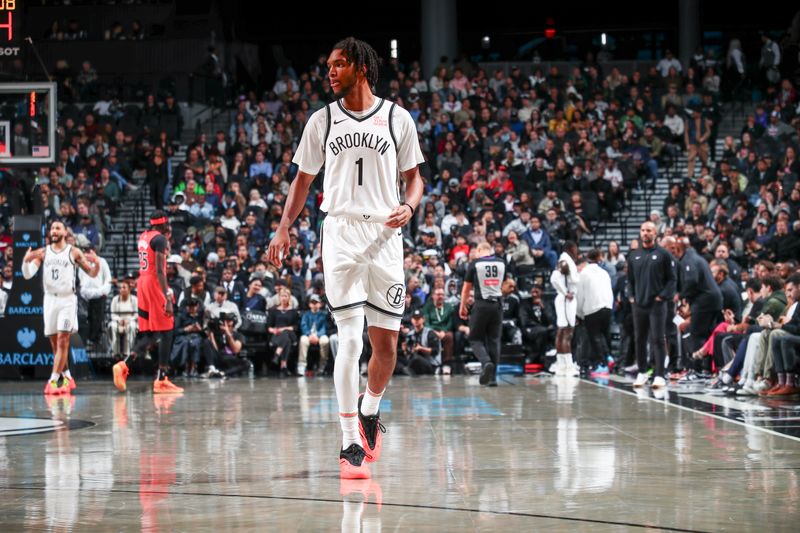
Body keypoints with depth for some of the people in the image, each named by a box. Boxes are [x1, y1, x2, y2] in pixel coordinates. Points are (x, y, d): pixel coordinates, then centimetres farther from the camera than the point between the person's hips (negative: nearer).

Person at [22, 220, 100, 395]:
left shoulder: (74, 252, 1)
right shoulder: (42, 253, 7)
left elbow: (92, 273, 3)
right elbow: (27, 275, 0)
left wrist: (96, 263, -19)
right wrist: (26, 261, -21)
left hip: (67, 300, -3)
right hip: (50, 299, 3)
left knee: (63, 341, -12)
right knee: (55, 343, 8)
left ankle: (53, 381, -13)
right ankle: (67, 377, 21)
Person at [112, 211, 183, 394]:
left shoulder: (143, 237, 15)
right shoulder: (160, 239, -11)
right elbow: (160, 270, -20)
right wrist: (167, 298, -23)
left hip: (142, 283, 9)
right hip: (155, 284, -9)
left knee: (150, 333, 11)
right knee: (166, 332, -1)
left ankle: (124, 365, -8)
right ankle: (161, 380, -2)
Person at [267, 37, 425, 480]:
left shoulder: (397, 119, 5)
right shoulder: (322, 121, 9)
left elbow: (414, 176, 11)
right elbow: (303, 179, 15)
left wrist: (409, 207, -9)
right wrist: (284, 227, 5)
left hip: (385, 233, 0)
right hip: (341, 231, 0)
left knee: (386, 343, 3)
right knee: (350, 339, -10)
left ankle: (370, 410, 32)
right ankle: (351, 443, -8)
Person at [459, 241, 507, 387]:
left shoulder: (474, 264, -4)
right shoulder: (501, 263, 6)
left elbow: (466, 287, 2)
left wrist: (462, 307, 13)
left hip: (481, 305, -3)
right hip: (497, 304, 3)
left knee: (476, 339, 6)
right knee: (494, 340, 9)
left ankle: (486, 362, -22)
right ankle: (493, 377, 6)